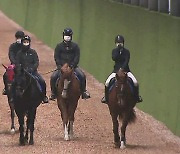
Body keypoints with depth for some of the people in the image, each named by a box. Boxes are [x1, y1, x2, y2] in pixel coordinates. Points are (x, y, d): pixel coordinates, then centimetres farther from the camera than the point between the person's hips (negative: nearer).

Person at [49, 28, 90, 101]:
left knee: (82, 76, -21)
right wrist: (60, 66, -13)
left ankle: (84, 92, -6)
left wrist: (72, 66, -13)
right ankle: (53, 93, -5)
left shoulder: (75, 46, 7)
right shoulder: (59, 46, 7)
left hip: (73, 66, 0)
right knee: (53, 77, -22)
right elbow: (56, 57, 1)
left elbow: (77, 57, 1)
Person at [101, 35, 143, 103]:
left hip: (126, 70, -1)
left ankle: (137, 97, 0)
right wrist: (118, 49, -19)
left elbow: (126, 62, -13)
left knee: (135, 82, -21)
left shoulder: (126, 51, -2)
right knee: (107, 83, -19)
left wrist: (122, 69, -28)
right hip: (116, 70, 1)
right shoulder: (114, 51, 2)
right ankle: (106, 97, 2)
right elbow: (114, 58, -18)